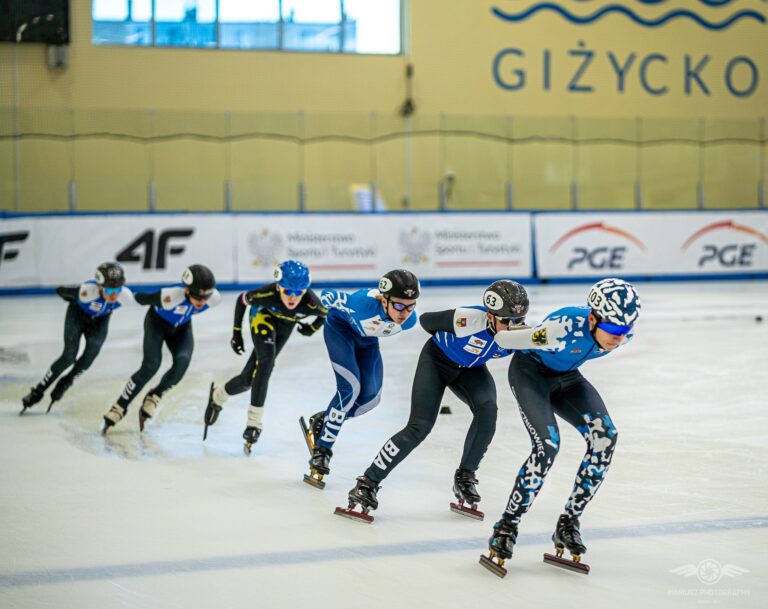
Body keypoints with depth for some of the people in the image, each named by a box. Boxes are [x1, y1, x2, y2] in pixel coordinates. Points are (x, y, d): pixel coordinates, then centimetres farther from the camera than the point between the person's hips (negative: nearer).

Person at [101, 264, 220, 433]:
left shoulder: (214, 298, -29)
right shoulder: (172, 295, -42)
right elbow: (139, 298, -24)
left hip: (181, 328, 4)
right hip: (157, 322, -4)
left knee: (182, 362, -23)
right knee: (151, 365, -21)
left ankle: (153, 397, -1)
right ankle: (119, 408, -8)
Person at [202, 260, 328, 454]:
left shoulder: (311, 303, -38)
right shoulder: (266, 295, -39)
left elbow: (326, 313, -12)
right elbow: (242, 300, -16)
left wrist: (312, 328, -13)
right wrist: (236, 333, -11)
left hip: (285, 325, 3)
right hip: (263, 315, -3)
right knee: (267, 358, -30)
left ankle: (218, 395, 38)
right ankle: (254, 421, -22)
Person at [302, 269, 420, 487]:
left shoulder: (409, 320, -27)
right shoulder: (364, 302, -43)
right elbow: (327, 296, -23)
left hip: (366, 339, 6)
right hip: (340, 328, -6)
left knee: (370, 397, -1)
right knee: (350, 388, -21)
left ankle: (322, 421, 21)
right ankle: (321, 451, -14)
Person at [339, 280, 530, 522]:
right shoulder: (468, 319, -38)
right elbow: (426, 320, -17)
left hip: (471, 368, 4)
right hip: (437, 360, -4)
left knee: (487, 410, -25)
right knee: (420, 426, -16)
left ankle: (464, 478, -7)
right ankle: (368, 482, -5)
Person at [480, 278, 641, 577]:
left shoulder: (623, 334, -20)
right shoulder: (565, 328, -40)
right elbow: (503, 339, -26)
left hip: (565, 377, 6)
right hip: (530, 370, -6)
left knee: (605, 437, -15)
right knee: (548, 444, -26)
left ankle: (568, 524, -3)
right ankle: (506, 528, -13)